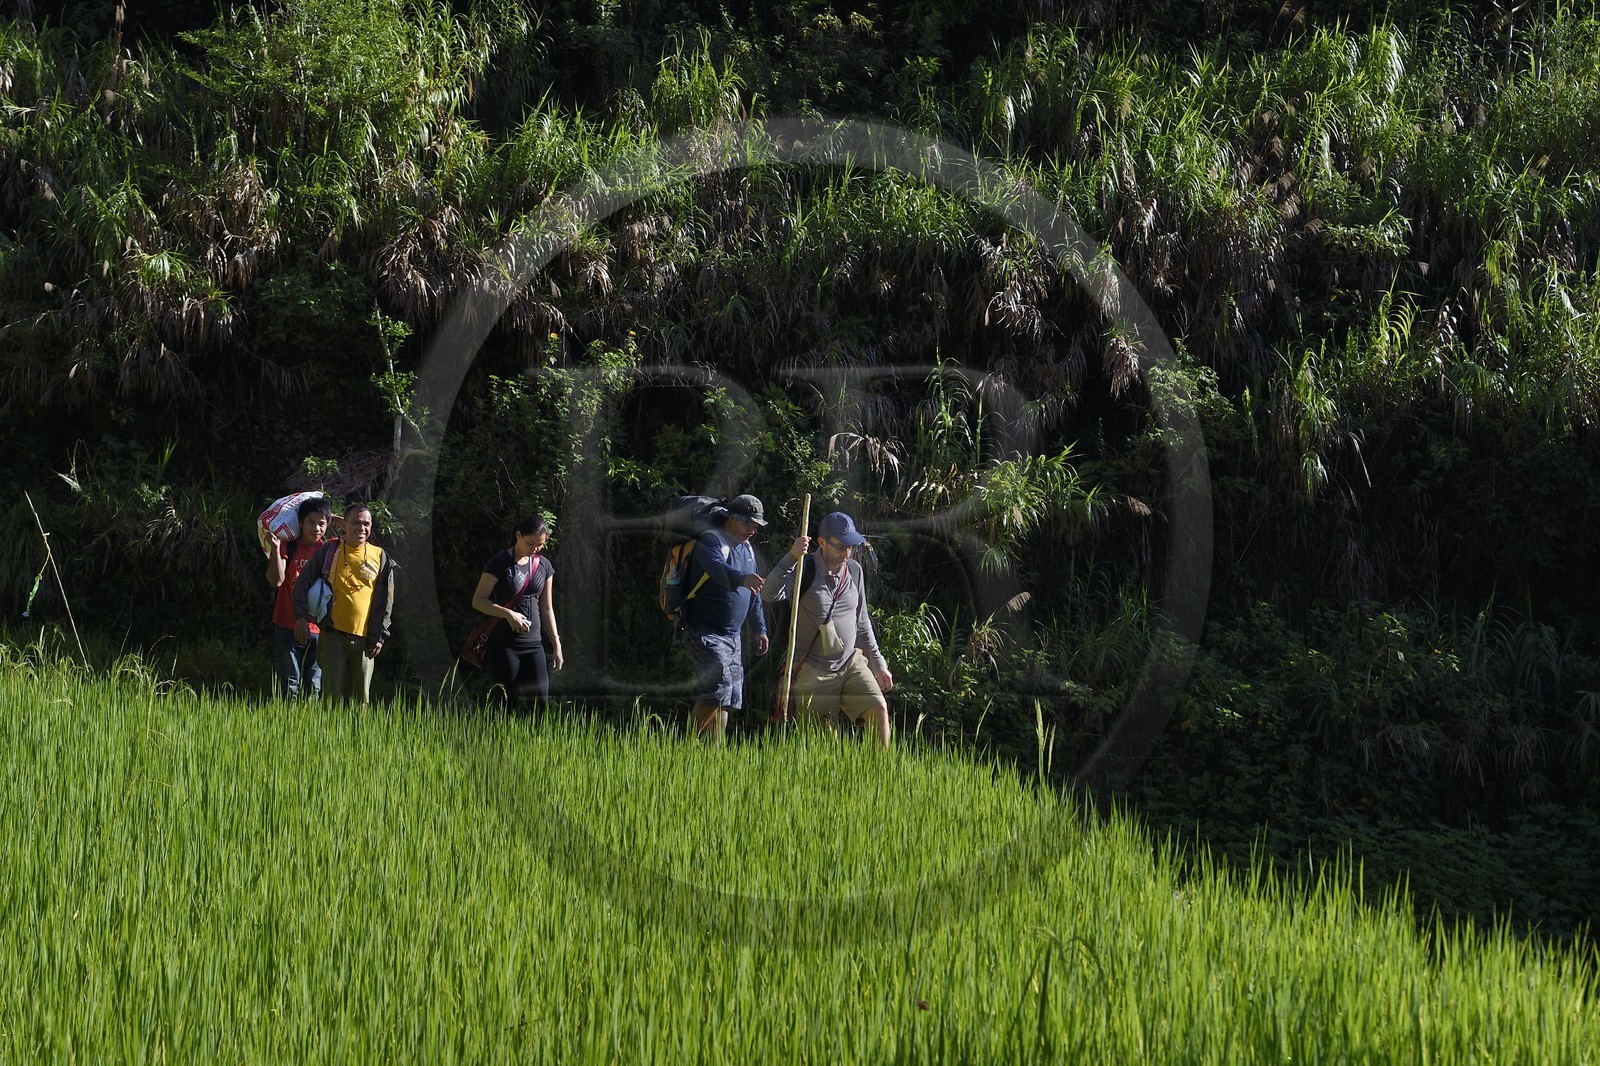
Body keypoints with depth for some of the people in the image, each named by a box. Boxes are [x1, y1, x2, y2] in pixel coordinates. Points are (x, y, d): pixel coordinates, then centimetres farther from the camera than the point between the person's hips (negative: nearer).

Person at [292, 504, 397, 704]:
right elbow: (303, 582, 7)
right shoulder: (329, 551, 4)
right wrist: (301, 617, -2)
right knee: (332, 694, -4)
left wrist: (380, 636, 2)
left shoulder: (380, 558, 7)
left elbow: (386, 601, 8)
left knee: (360, 698, 5)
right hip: (333, 635, -1)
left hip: (364, 639, 1)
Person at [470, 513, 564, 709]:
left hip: (533, 644, 4)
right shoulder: (500, 563, -5)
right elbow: (478, 601, -7)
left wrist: (556, 644, 11)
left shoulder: (544, 566, 10)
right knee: (511, 701, -6)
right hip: (504, 644, -4)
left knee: (540, 700, -5)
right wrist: (508, 614, -20)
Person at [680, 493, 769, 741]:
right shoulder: (712, 540, -10)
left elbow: (754, 594, 26)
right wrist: (742, 578, -52)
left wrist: (759, 629, 21)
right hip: (706, 631, -9)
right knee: (719, 686, -22)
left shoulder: (747, 549, 17)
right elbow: (717, 567, -34)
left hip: (733, 635, 9)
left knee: (731, 696, 7)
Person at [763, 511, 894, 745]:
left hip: (852, 662, 4)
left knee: (878, 708, -14)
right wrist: (792, 557, -38)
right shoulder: (805, 570, -8)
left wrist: (878, 664, 17)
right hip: (813, 671, -4)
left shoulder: (854, 570, 8)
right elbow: (770, 594, -27)